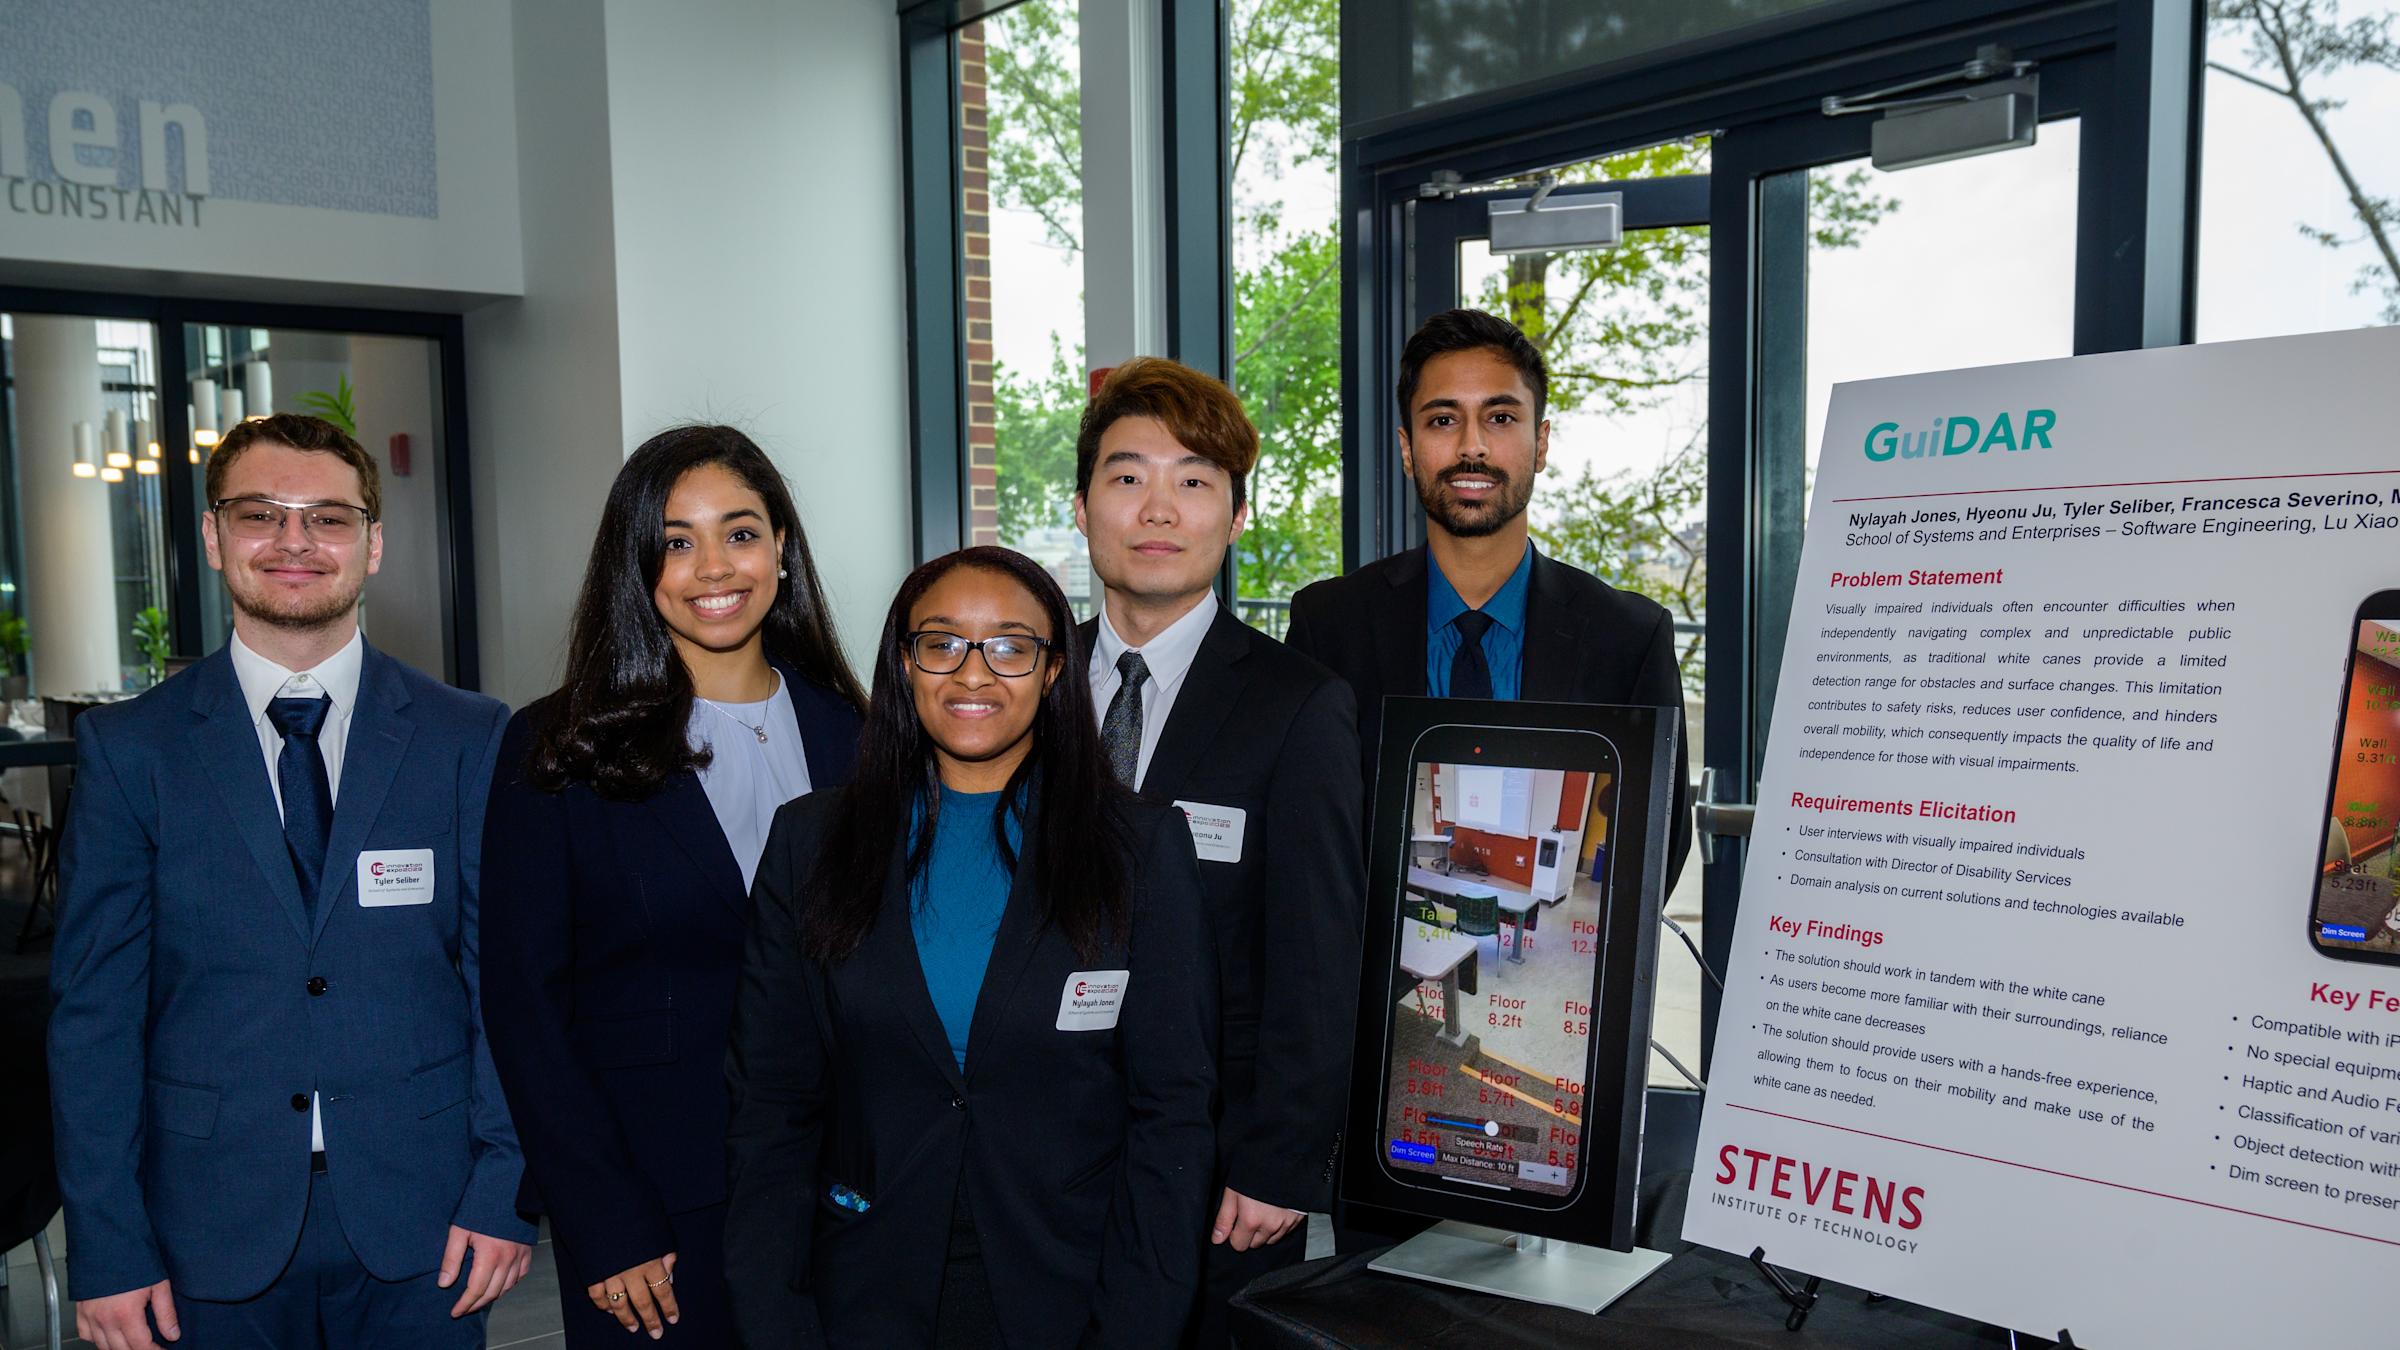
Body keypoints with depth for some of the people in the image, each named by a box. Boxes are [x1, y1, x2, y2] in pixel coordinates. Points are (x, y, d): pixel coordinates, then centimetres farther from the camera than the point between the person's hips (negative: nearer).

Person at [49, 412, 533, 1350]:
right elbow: (94, 1007, 0)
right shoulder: (127, 748, 0)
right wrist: (108, 1248, -3)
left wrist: (504, 1189, -5)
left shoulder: (471, 739, -1)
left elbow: (507, 977, -1)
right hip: (215, 1237, 0)